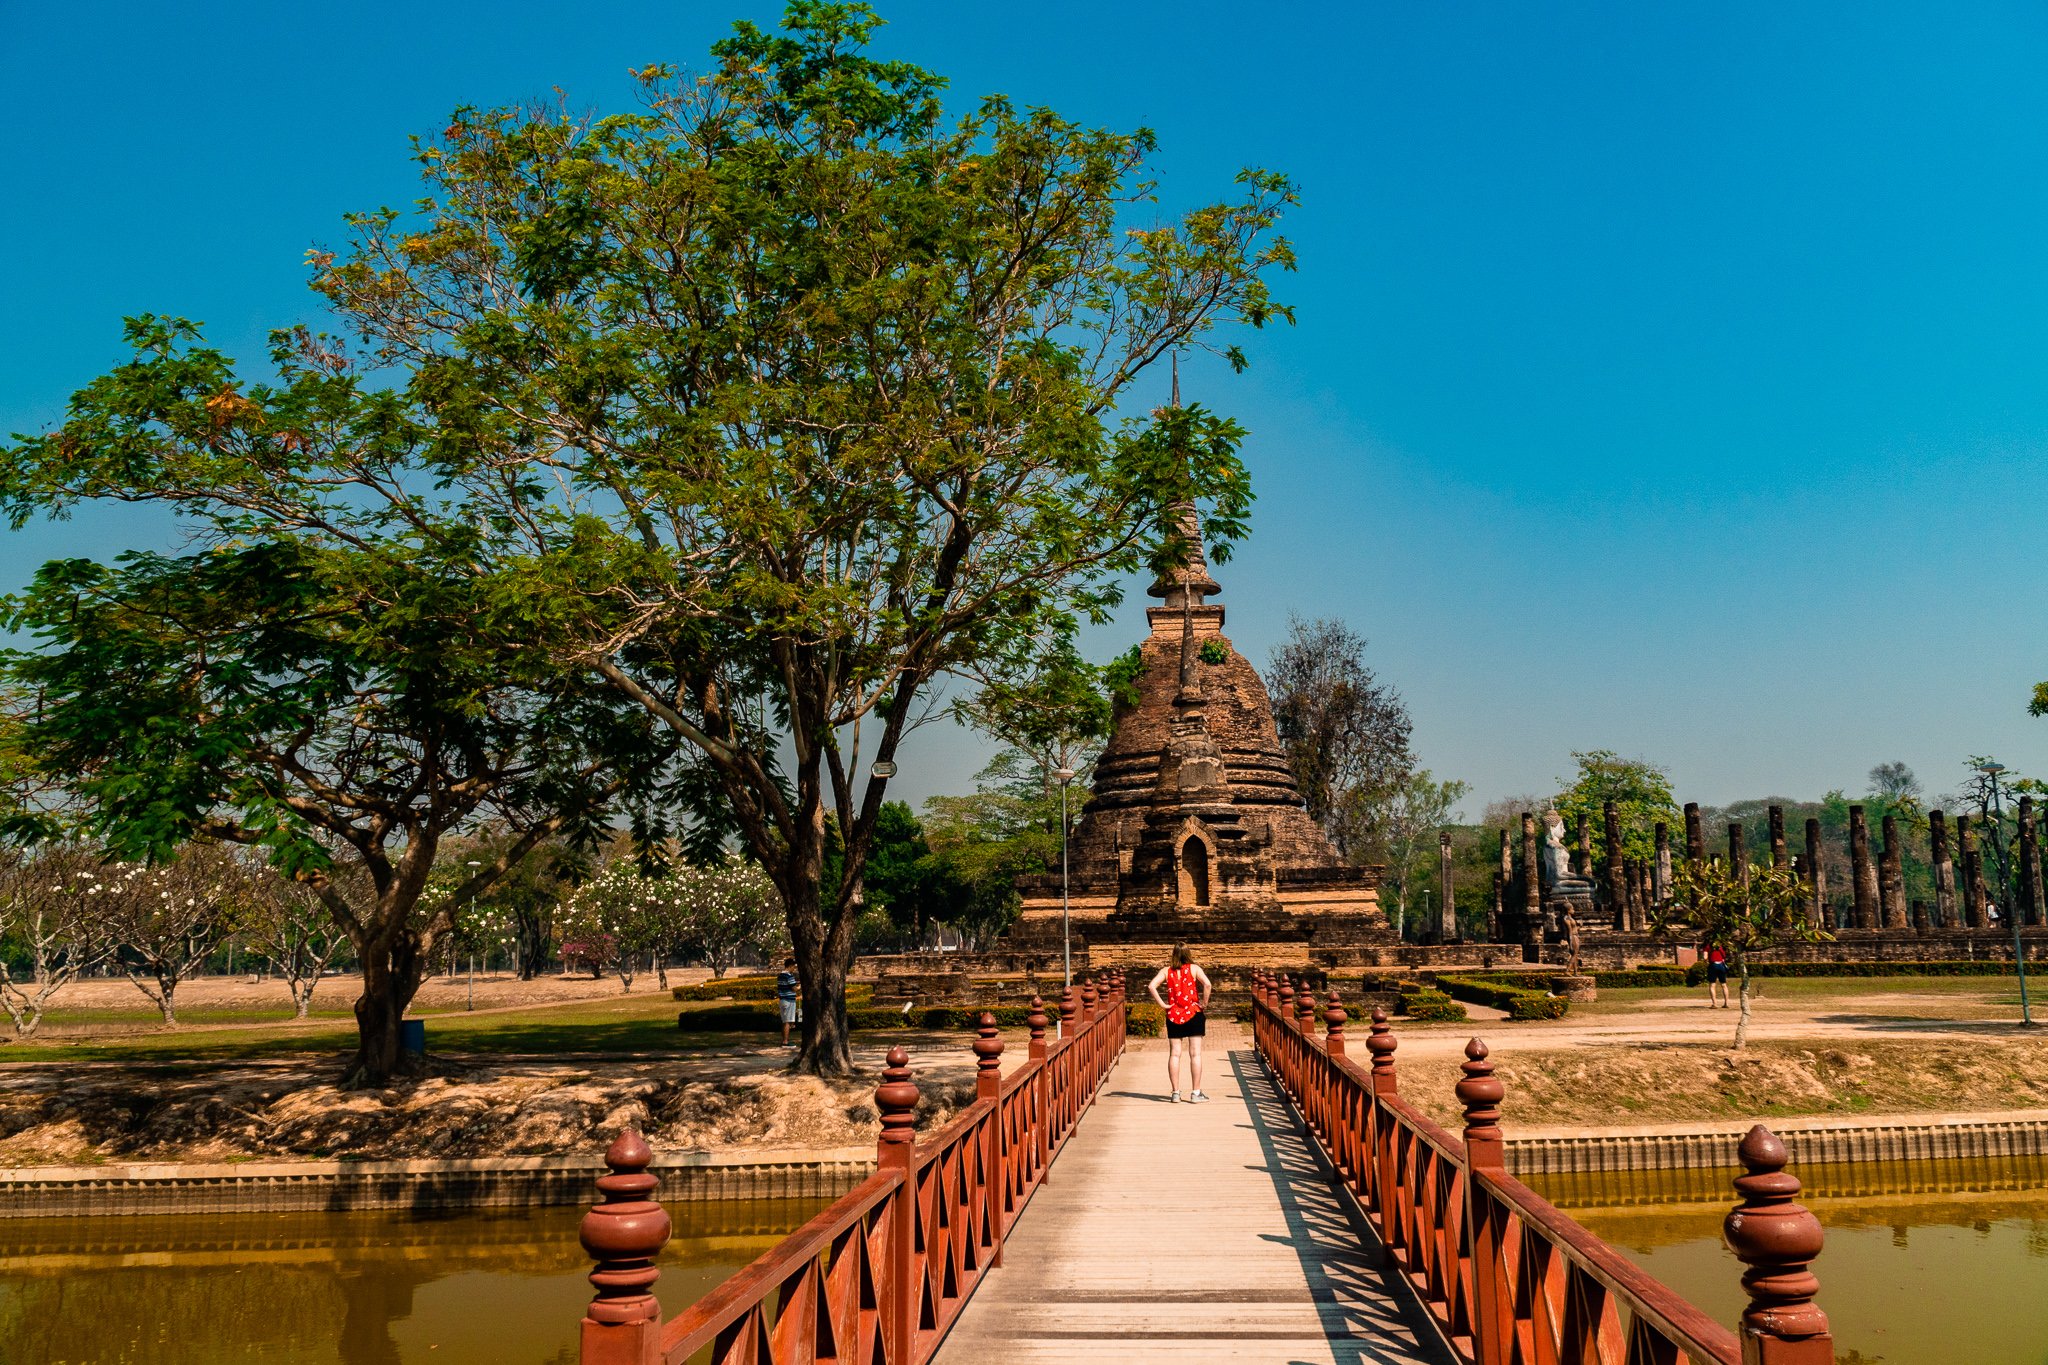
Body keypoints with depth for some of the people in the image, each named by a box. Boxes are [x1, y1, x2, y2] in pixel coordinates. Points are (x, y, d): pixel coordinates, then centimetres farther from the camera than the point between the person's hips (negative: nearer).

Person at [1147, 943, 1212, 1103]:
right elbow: (1207, 983, -19)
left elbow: (1152, 986, -11)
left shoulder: (1166, 971, 3)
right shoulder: (1194, 969, -2)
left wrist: (1162, 1004, -5)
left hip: (1173, 1015, 2)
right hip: (1193, 1014, -2)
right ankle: (1195, 1093, 1)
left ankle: (1176, 1093, 6)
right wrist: (1204, 1004, -8)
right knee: (1195, 1054, 1)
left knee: (1174, 1054, 6)